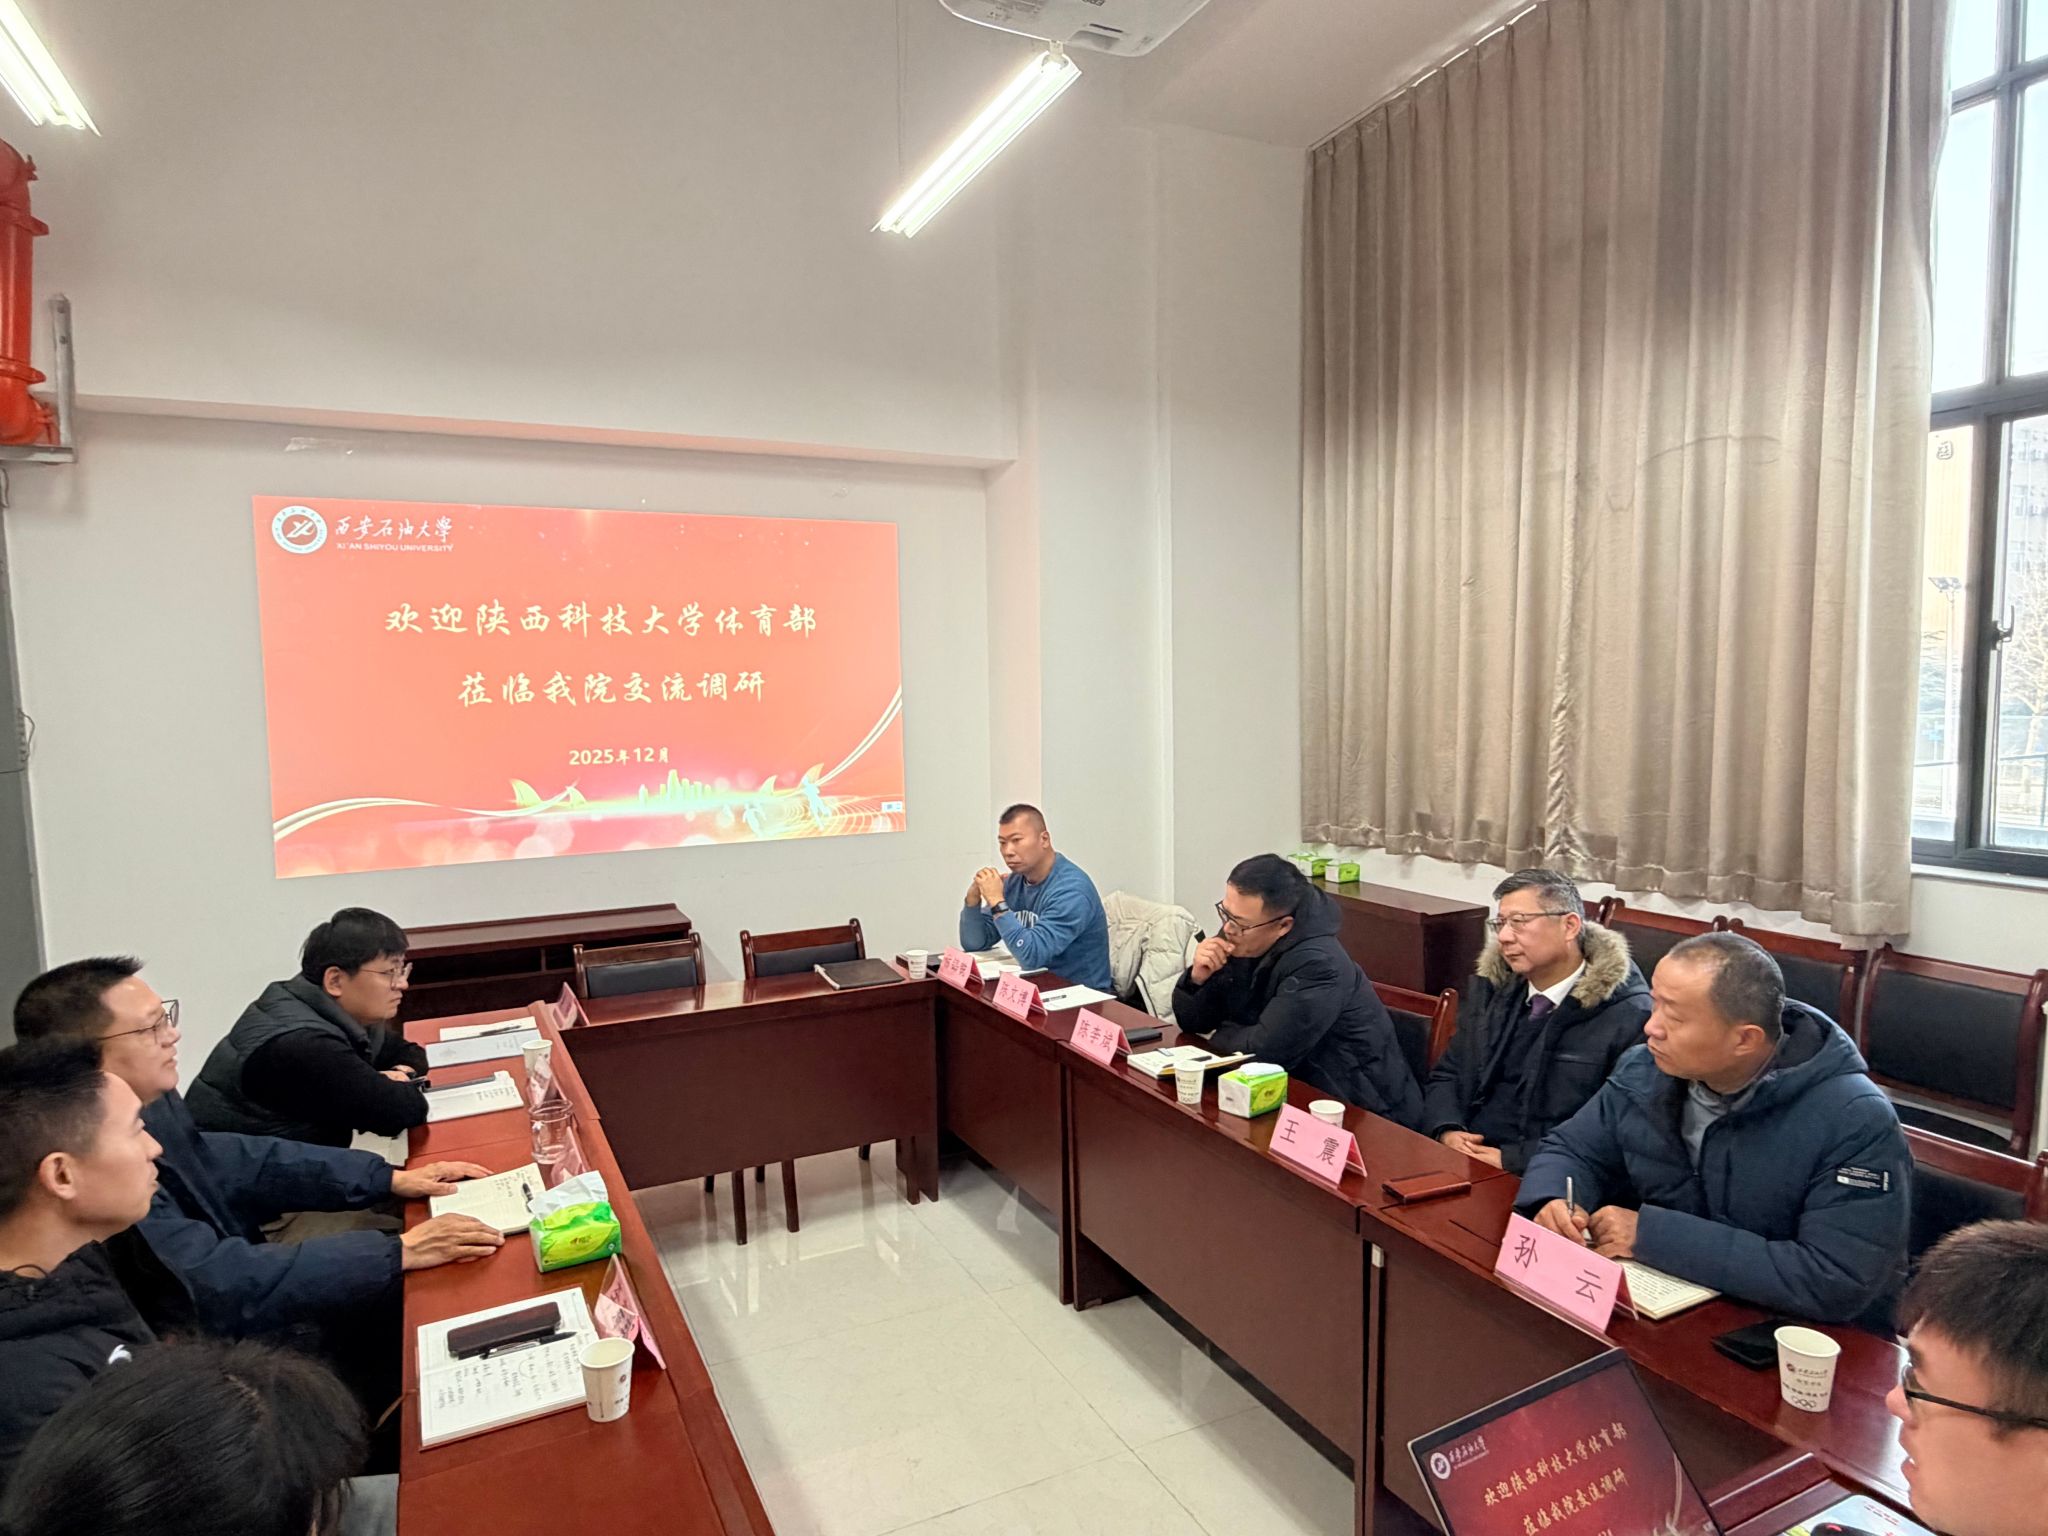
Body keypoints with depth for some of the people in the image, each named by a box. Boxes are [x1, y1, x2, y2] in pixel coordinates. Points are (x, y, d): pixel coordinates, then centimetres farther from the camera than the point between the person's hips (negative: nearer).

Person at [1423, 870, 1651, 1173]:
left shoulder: (1630, 1017, -9)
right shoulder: (1490, 989, 9)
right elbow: (1447, 1075, 15)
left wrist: (1512, 1159, -17)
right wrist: (1447, 1131, -5)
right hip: (1466, 1163, 4)